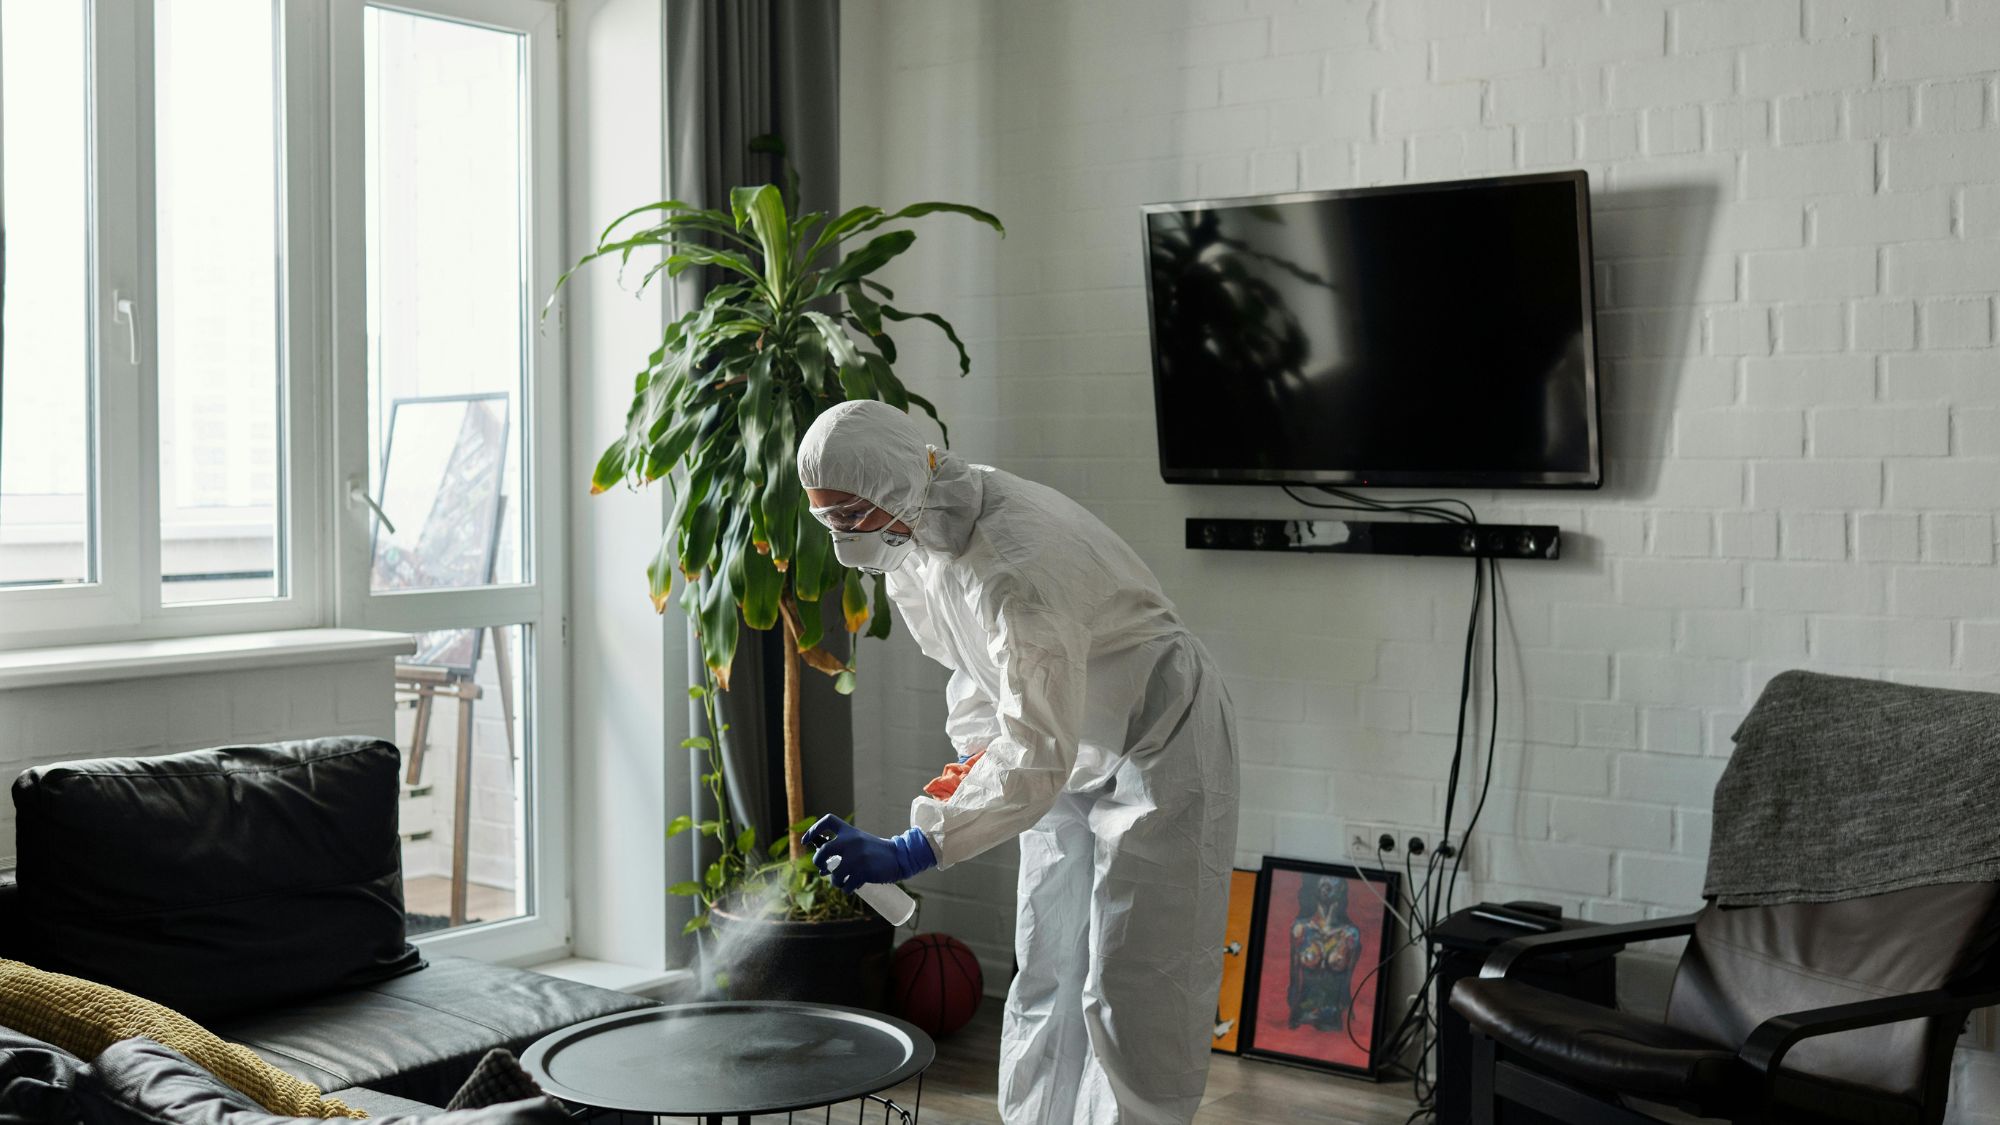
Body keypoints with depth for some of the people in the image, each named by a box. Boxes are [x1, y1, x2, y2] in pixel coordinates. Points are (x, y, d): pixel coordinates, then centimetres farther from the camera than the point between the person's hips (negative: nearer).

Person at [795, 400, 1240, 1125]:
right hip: (1070, 749, 9)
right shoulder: (909, 536, -8)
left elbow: (1036, 756, -38)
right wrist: (973, 748, -1)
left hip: (1157, 748, -8)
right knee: (1045, 973, 13)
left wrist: (907, 853, -42)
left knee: (1132, 990, -6)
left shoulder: (1020, 566, -36)